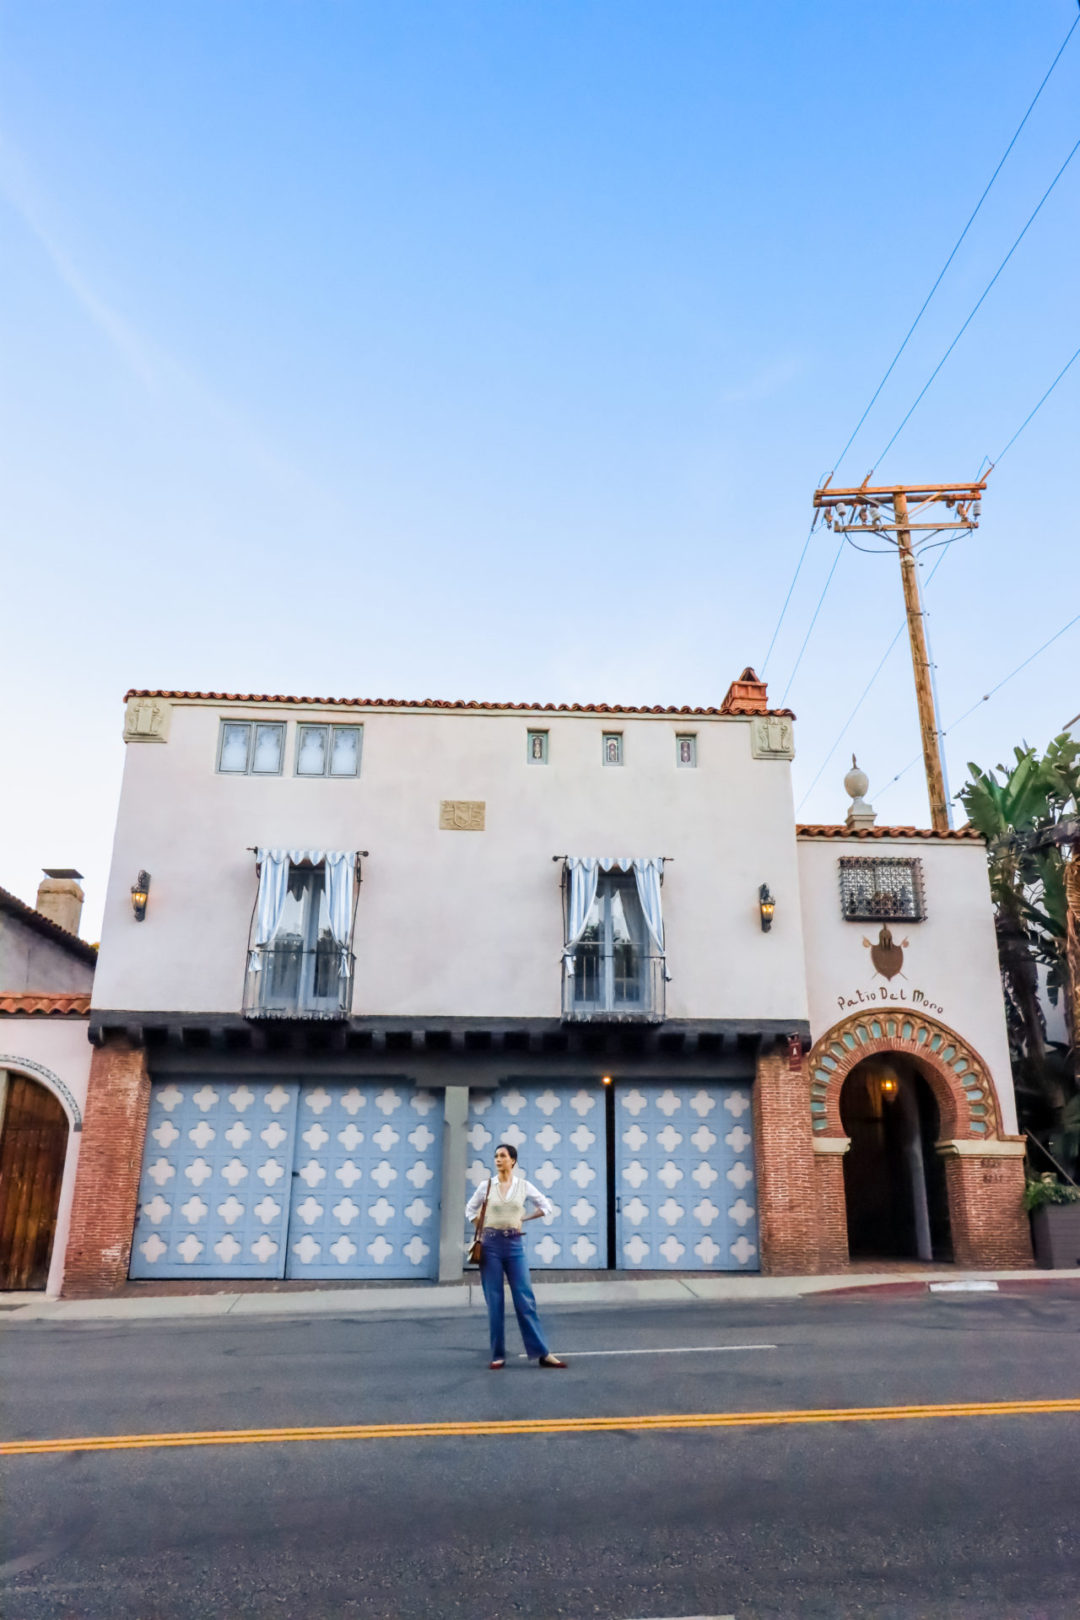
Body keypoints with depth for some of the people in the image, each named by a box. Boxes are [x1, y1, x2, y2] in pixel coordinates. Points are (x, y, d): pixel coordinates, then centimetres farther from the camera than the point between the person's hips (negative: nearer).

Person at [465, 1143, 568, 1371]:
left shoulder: (523, 1185, 0)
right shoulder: (486, 1185, 0)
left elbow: (546, 1206, 10)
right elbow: (470, 1210, 14)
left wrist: (523, 1218, 4)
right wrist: (483, 1229, 5)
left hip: (514, 1245, 0)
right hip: (491, 1245, 0)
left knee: (525, 1299, 0)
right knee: (494, 1302, 3)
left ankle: (542, 1353, 4)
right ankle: (498, 1356, 12)